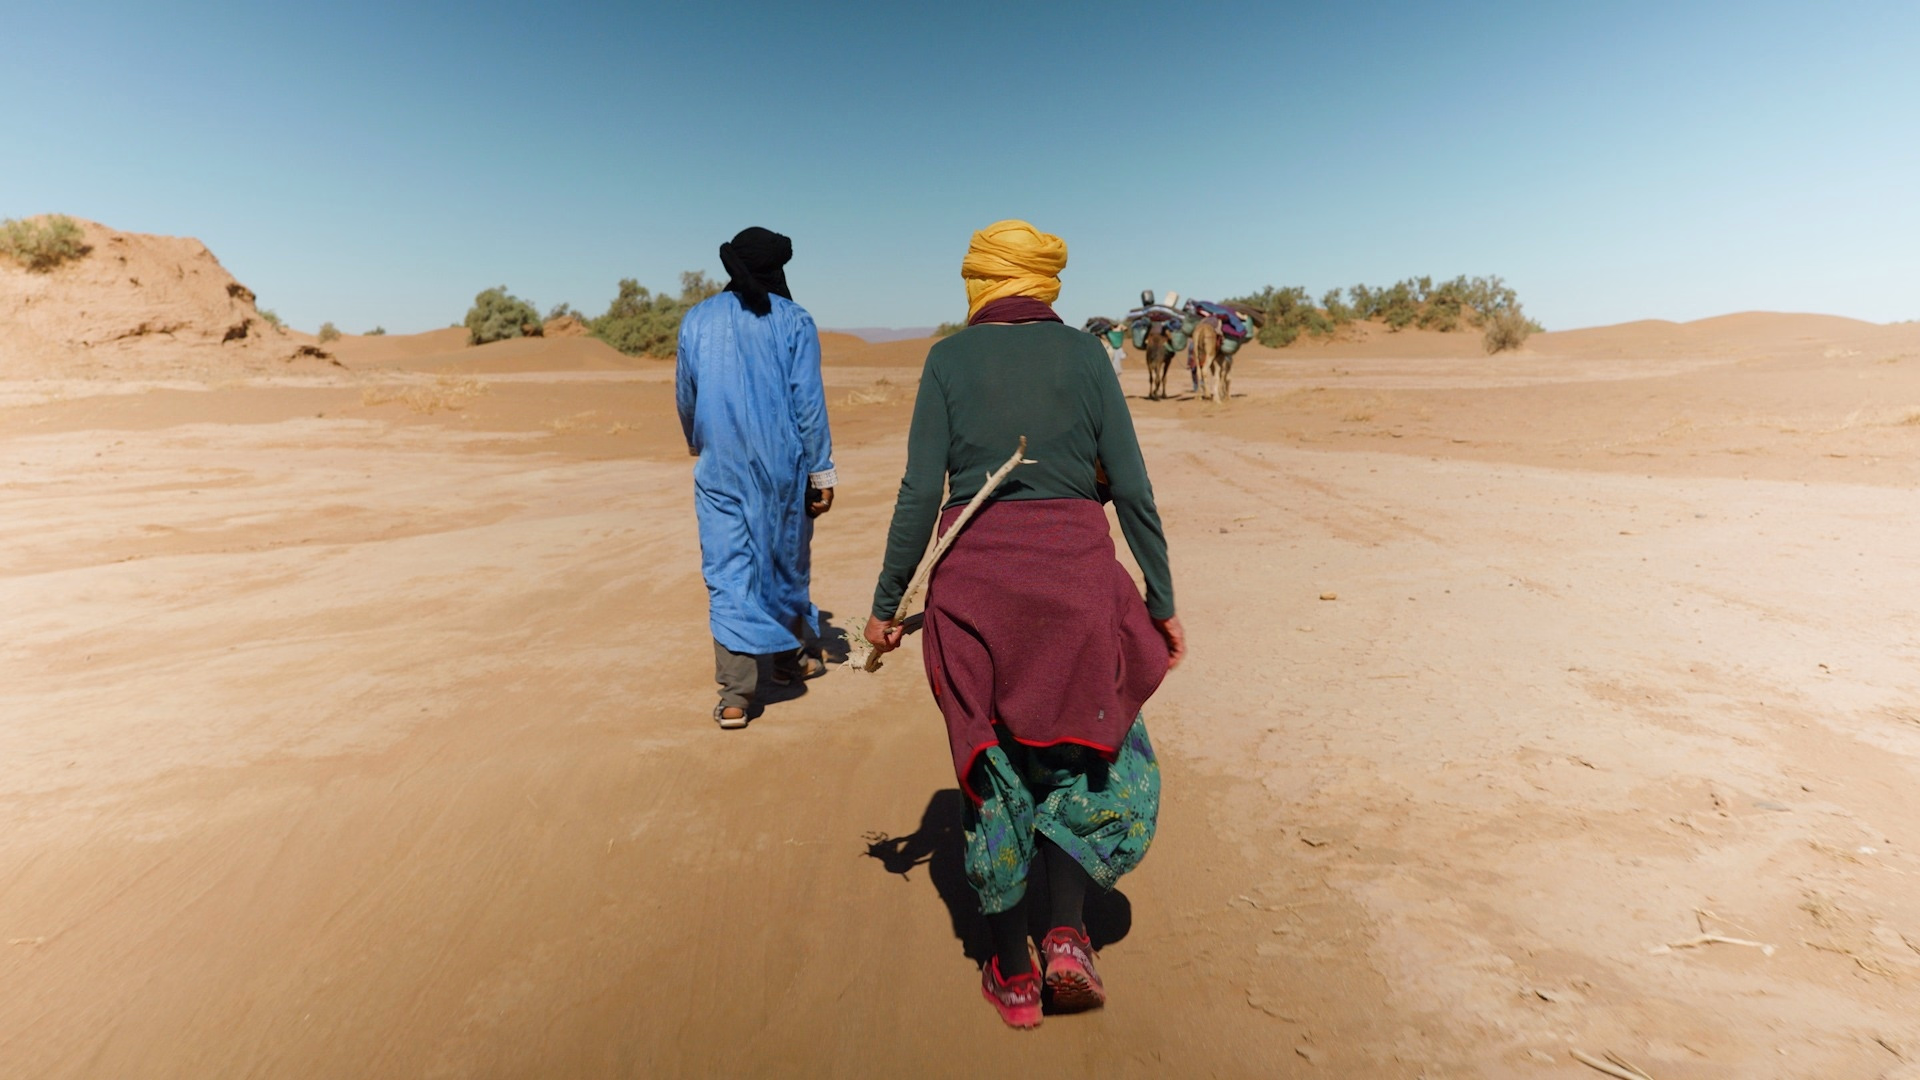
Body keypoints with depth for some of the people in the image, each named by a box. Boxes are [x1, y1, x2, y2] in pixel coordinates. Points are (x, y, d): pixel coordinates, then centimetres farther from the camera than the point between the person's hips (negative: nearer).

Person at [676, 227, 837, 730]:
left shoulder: (697, 320, 6)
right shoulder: (793, 320, -3)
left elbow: (685, 396, 14)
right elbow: (808, 401, -7)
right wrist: (822, 471, -3)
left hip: (719, 468, 1)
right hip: (782, 466, -1)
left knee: (728, 573, 2)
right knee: (786, 561, 17)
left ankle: (735, 695, -2)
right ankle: (792, 656, 34)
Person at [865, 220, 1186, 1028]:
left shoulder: (949, 359, 2)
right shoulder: (1083, 353, 3)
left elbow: (920, 493, -4)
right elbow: (1130, 487, -1)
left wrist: (886, 602, 4)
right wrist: (1163, 602, 6)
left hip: (974, 578, 0)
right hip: (1075, 573, 0)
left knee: (995, 772, 13)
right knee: (1095, 753, 21)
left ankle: (1013, 977, 24)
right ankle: (1067, 936, 10)